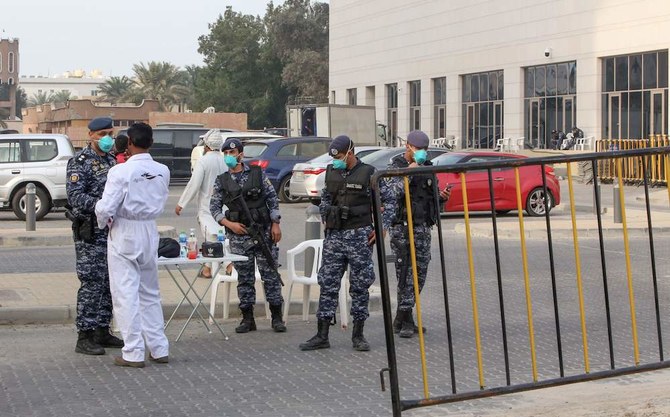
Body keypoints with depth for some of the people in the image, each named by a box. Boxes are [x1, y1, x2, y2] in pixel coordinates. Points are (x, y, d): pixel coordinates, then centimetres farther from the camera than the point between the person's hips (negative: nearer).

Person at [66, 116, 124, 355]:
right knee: (91, 282, -8)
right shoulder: (80, 162, -9)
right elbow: (75, 196, -18)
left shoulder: (111, 160, 15)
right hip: (89, 231, -8)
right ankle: (84, 337, -3)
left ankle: (102, 331, 20)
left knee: (108, 282, 11)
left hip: (110, 228, 8)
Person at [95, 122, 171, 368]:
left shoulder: (121, 171, -16)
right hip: (150, 233, 5)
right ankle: (159, 349, 19)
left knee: (126, 295, 1)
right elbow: (161, 203, 6)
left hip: (124, 236, -5)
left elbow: (106, 208, -16)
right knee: (150, 294, 16)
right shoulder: (162, 171, -1)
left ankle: (133, 353, 2)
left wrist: (104, 222, 3)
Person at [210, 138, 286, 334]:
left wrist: (275, 224, -4)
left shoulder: (258, 173, 1)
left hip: (263, 231, -1)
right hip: (238, 234, 1)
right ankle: (247, 319, 12)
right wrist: (229, 224, -9)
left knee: (270, 273, 0)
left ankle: (277, 317, 7)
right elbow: (214, 207, 6)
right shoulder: (221, 181, 5)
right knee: (244, 277, 5)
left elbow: (272, 198, 3)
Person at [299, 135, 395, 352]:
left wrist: (383, 226, -6)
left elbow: (388, 199, 0)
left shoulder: (368, 174, -5)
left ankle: (358, 335, 12)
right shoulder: (331, 172, 9)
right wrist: (326, 218, 11)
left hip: (359, 236, -4)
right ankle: (322, 335, 6)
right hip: (334, 236, 4)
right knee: (327, 284, 2)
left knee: (360, 285, 3)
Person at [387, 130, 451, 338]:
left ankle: (400, 321, 16)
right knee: (406, 274, -7)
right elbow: (392, 193, -20)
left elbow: (433, 200, 20)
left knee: (420, 275, 7)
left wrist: (443, 197, -1)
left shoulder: (428, 168, 14)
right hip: (402, 228, -6)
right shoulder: (397, 166, -4)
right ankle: (406, 321, -2)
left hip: (423, 227, 6)